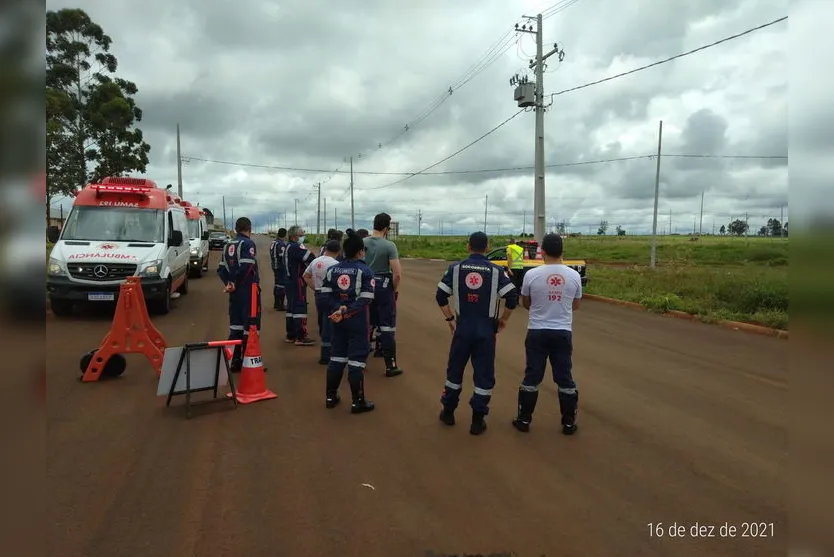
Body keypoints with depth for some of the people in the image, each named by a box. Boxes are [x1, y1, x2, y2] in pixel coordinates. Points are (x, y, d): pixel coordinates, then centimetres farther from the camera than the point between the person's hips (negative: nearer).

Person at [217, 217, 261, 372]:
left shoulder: (228, 245, 15)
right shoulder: (248, 243, -10)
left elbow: (221, 269, 12)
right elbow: (247, 267, -23)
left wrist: (228, 283, 0)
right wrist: (236, 284, -11)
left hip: (234, 292, 8)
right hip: (248, 291, -8)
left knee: (235, 325, 13)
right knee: (250, 326, -3)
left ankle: (235, 361, 19)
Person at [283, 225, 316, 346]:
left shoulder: (288, 247, 16)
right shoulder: (295, 248, -15)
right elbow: (310, 257, -25)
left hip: (290, 280, 10)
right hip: (297, 281, -10)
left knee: (291, 307, 14)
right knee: (300, 307, -7)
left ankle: (291, 335, 22)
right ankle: (301, 337, -5)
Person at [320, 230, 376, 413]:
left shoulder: (332, 269, 7)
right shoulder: (365, 271, -9)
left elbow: (326, 294, 1)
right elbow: (365, 299, -17)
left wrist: (338, 310, -7)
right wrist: (345, 311, -17)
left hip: (338, 320, 5)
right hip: (358, 321, -5)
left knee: (337, 356, 16)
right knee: (357, 358, 1)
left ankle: (330, 397, 25)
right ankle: (358, 402, 8)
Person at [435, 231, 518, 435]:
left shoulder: (456, 268, -1)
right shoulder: (496, 270, -4)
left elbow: (441, 297, -1)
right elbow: (513, 298, -8)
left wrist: (450, 318, 11)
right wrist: (503, 320, 7)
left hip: (462, 328, 2)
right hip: (486, 330, -1)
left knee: (455, 370, 17)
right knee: (484, 375, 8)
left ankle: (448, 412, 29)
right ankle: (478, 420, 12)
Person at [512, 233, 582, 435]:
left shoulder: (532, 274, -9)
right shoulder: (574, 275, -4)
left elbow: (525, 303, 5)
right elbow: (575, 305, 10)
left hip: (537, 332, -1)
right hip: (563, 333, 1)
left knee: (532, 376, 8)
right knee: (565, 378, 11)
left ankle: (524, 420, 17)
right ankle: (569, 423, 20)